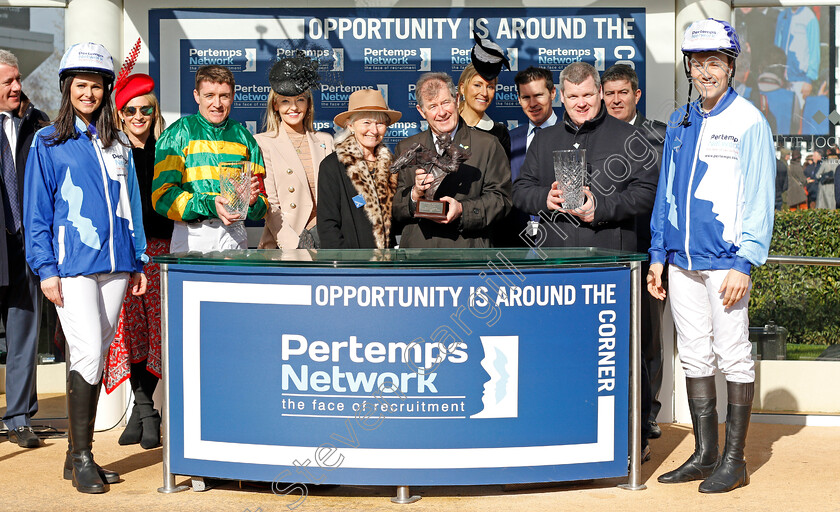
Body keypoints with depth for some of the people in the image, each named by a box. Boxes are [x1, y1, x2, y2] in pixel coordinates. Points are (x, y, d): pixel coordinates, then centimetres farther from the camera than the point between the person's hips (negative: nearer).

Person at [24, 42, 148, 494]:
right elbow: (36, 212, 0)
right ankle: (81, 458, -3)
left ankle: (78, 453, 16)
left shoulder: (118, 144, 15)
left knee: (97, 357, 7)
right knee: (87, 353, -12)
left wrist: (138, 261, 11)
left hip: (114, 264, 5)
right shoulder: (48, 143, 3)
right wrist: (46, 269, -8)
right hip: (72, 265, -4)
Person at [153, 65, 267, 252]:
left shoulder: (243, 137, 16)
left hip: (235, 237, 3)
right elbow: (162, 195, -5)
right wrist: (209, 204, -17)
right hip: (192, 235, -2)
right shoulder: (177, 135, 5)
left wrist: (253, 201, -7)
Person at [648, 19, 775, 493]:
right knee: (694, 357, 10)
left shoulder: (749, 122, -5)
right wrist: (658, 254, 13)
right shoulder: (680, 121, 14)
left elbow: (759, 199, -9)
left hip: (726, 260, -6)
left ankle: (734, 460, 8)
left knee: (734, 356, -1)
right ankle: (704, 454, 19)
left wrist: (744, 263, -15)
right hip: (682, 260, 6)